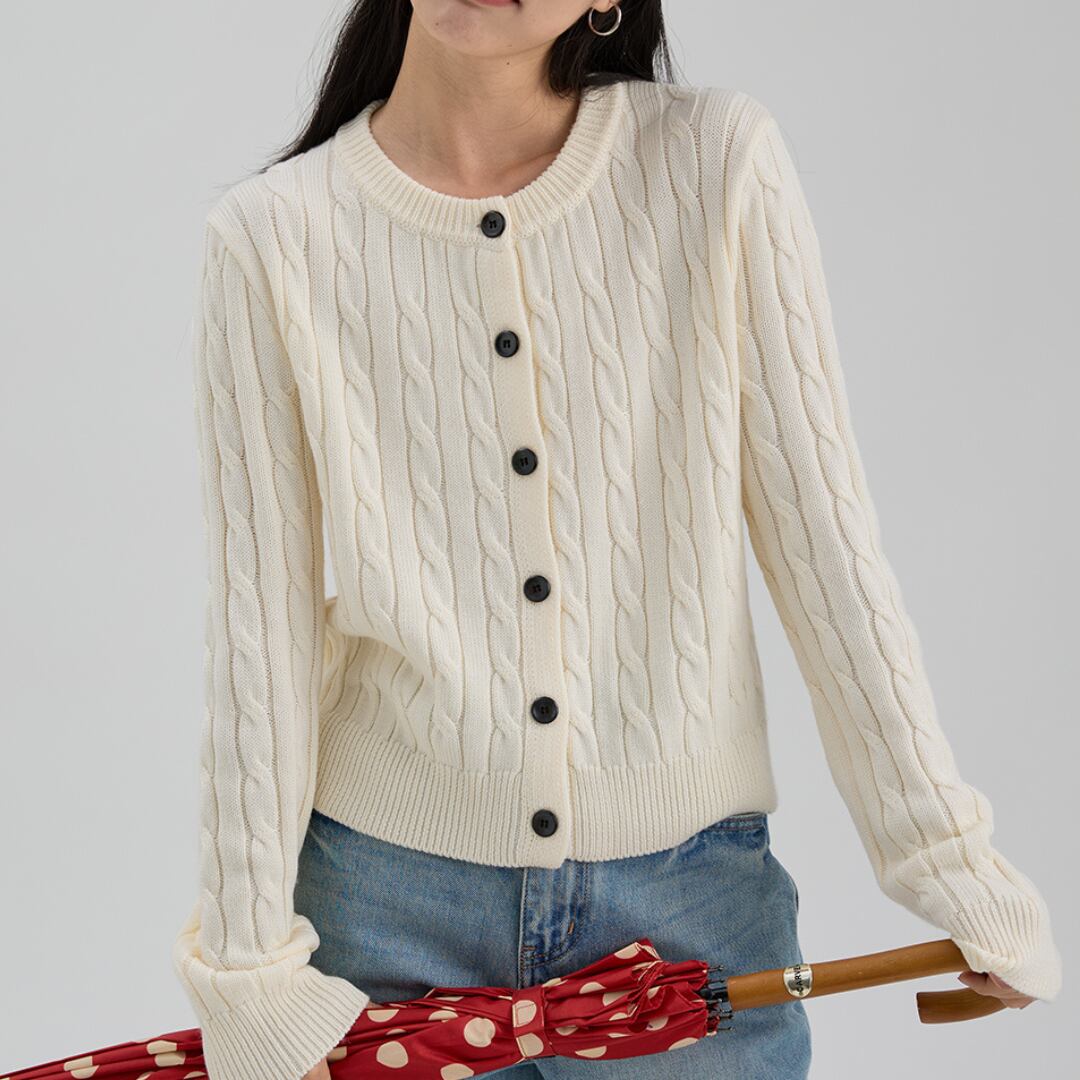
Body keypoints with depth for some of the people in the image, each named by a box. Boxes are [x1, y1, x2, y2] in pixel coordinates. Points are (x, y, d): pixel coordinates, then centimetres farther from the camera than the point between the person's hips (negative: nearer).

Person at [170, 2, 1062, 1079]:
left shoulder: (721, 163, -9)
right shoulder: (270, 237, -8)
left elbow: (822, 541, -5)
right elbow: (258, 627, -6)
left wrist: (949, 862, -2)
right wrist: (250, 965, -3)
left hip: (691, 888, 0)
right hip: (389, 889, 0)